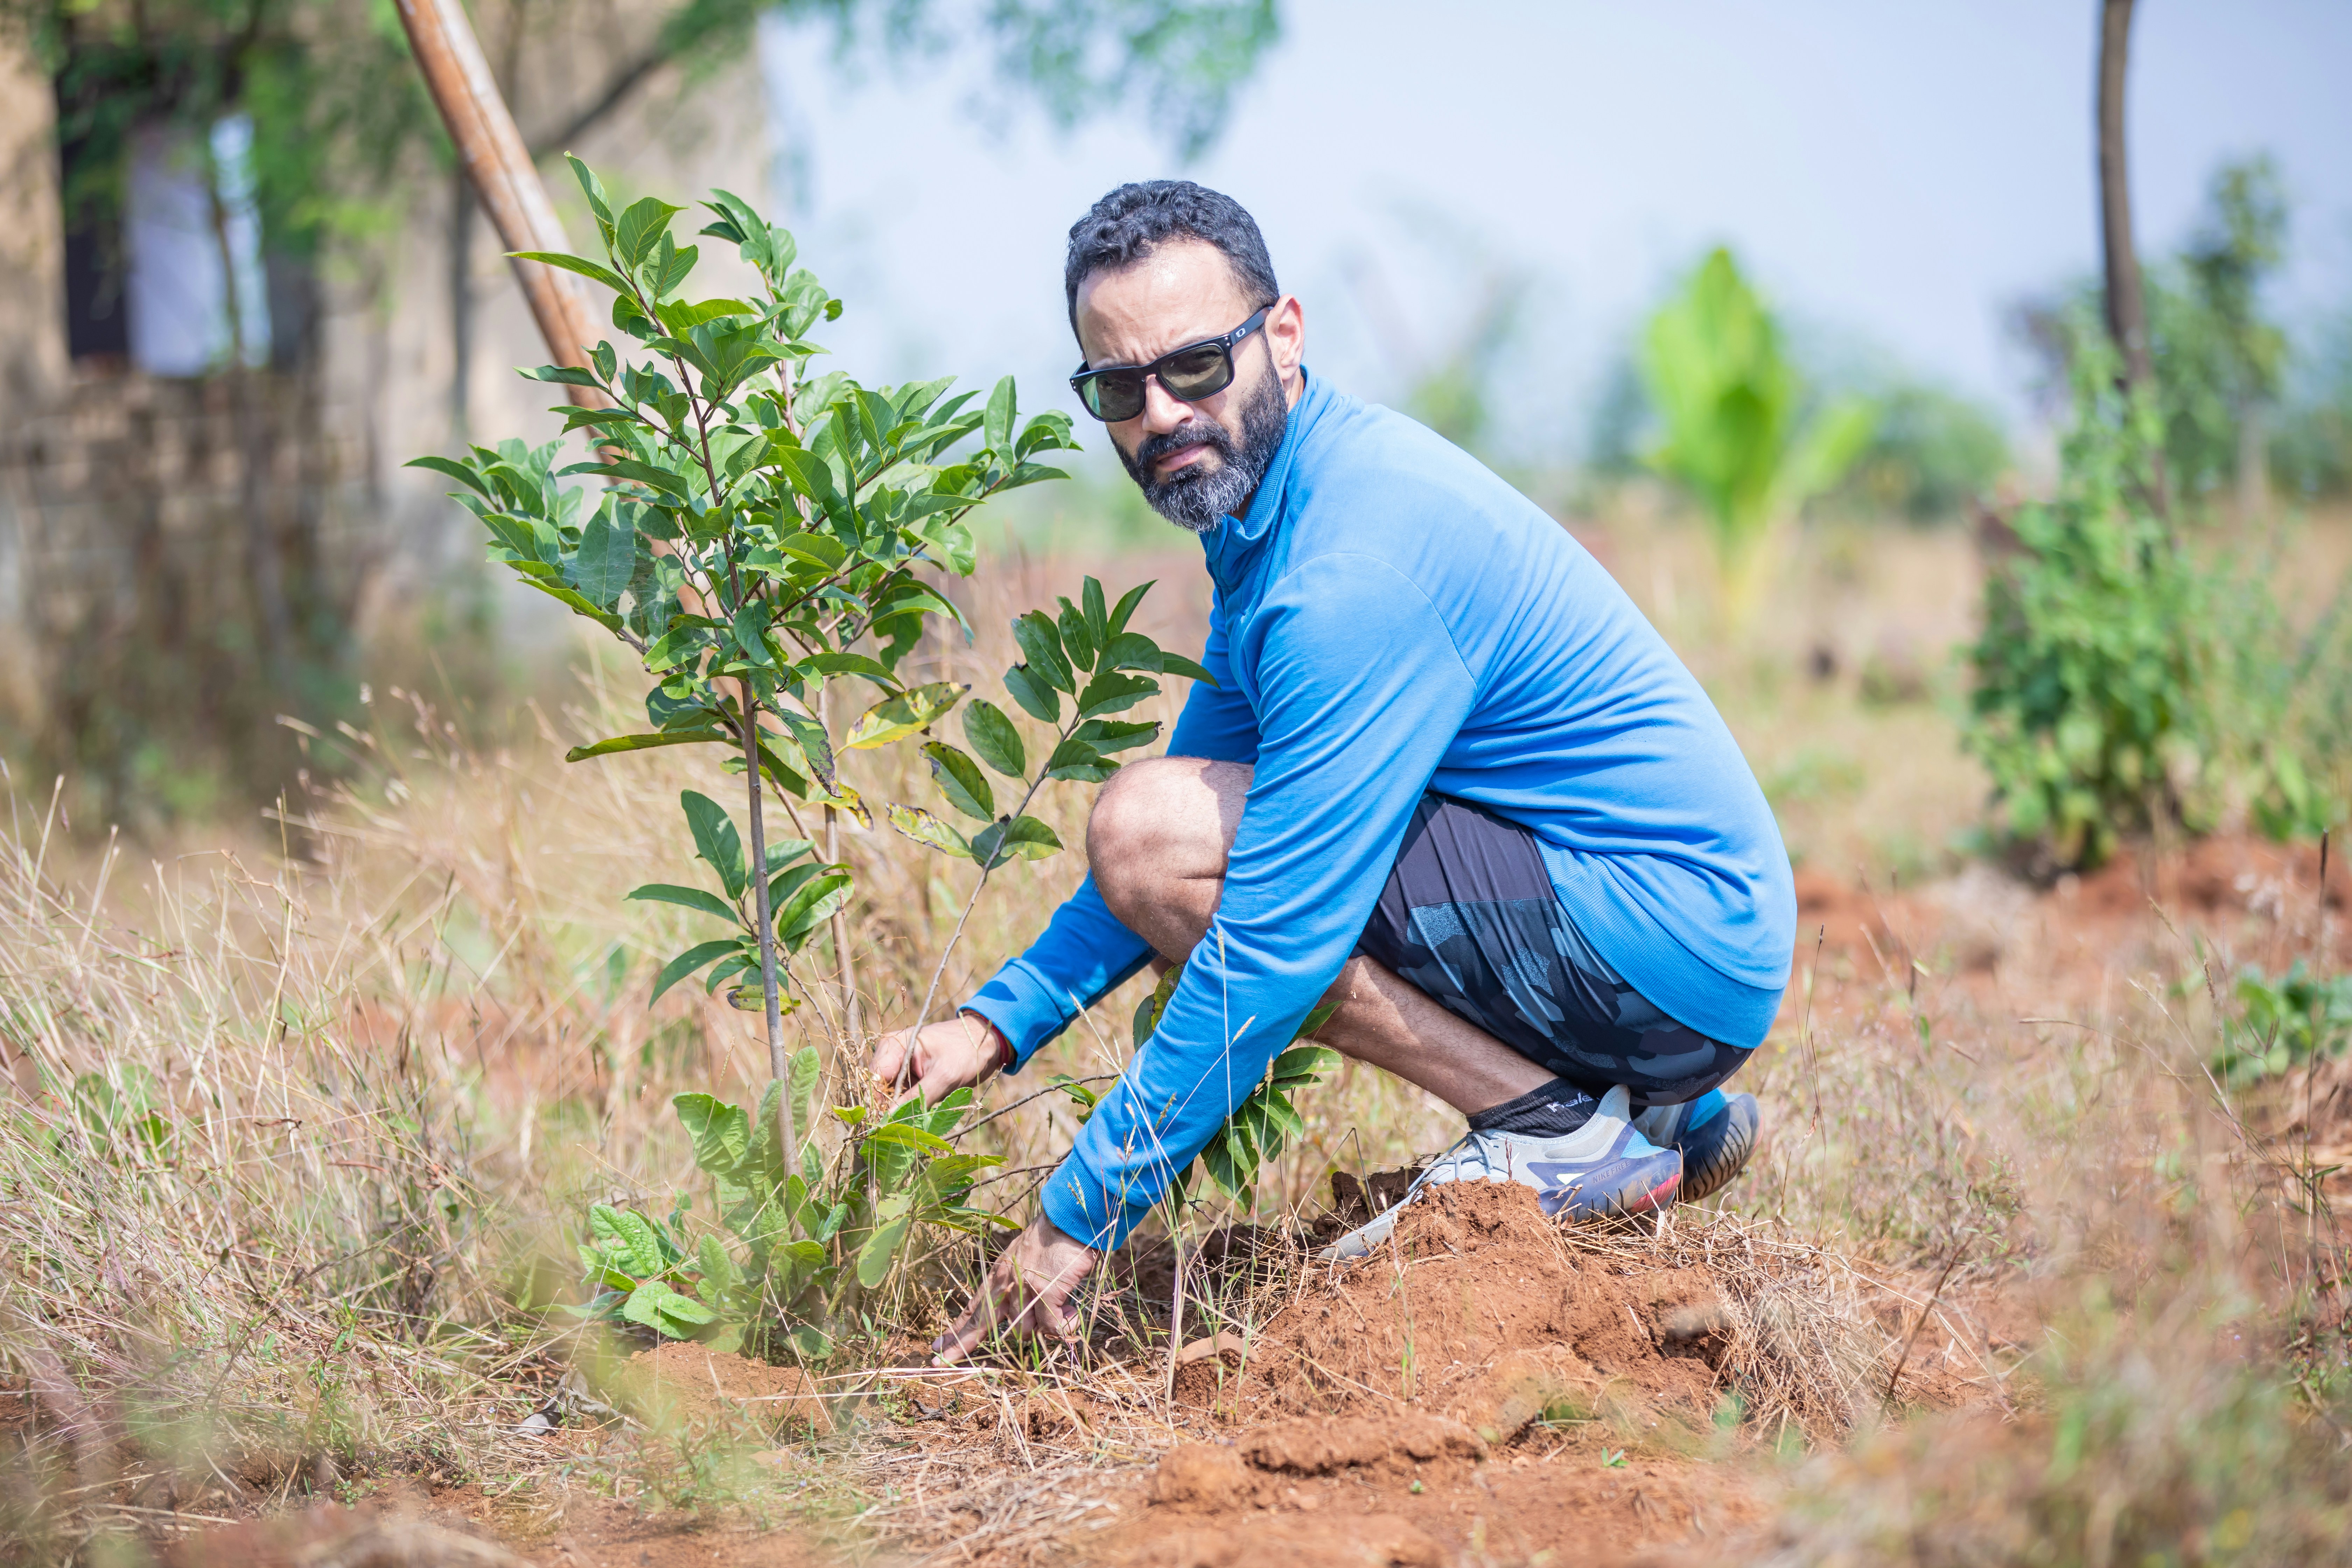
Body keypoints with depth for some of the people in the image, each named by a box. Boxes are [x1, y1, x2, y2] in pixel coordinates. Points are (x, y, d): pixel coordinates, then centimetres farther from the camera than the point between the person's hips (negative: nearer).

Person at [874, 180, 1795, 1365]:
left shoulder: (1359, 560, -22)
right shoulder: (1271, 499, 10)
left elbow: (1278, 939, -24)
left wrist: (1079, 1218, -17)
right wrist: (999, 1022, 8)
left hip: (1673, 944, -10)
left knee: (1152, 829, -16)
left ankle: (1555, 1132, -9)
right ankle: (1659, 1118, 14)